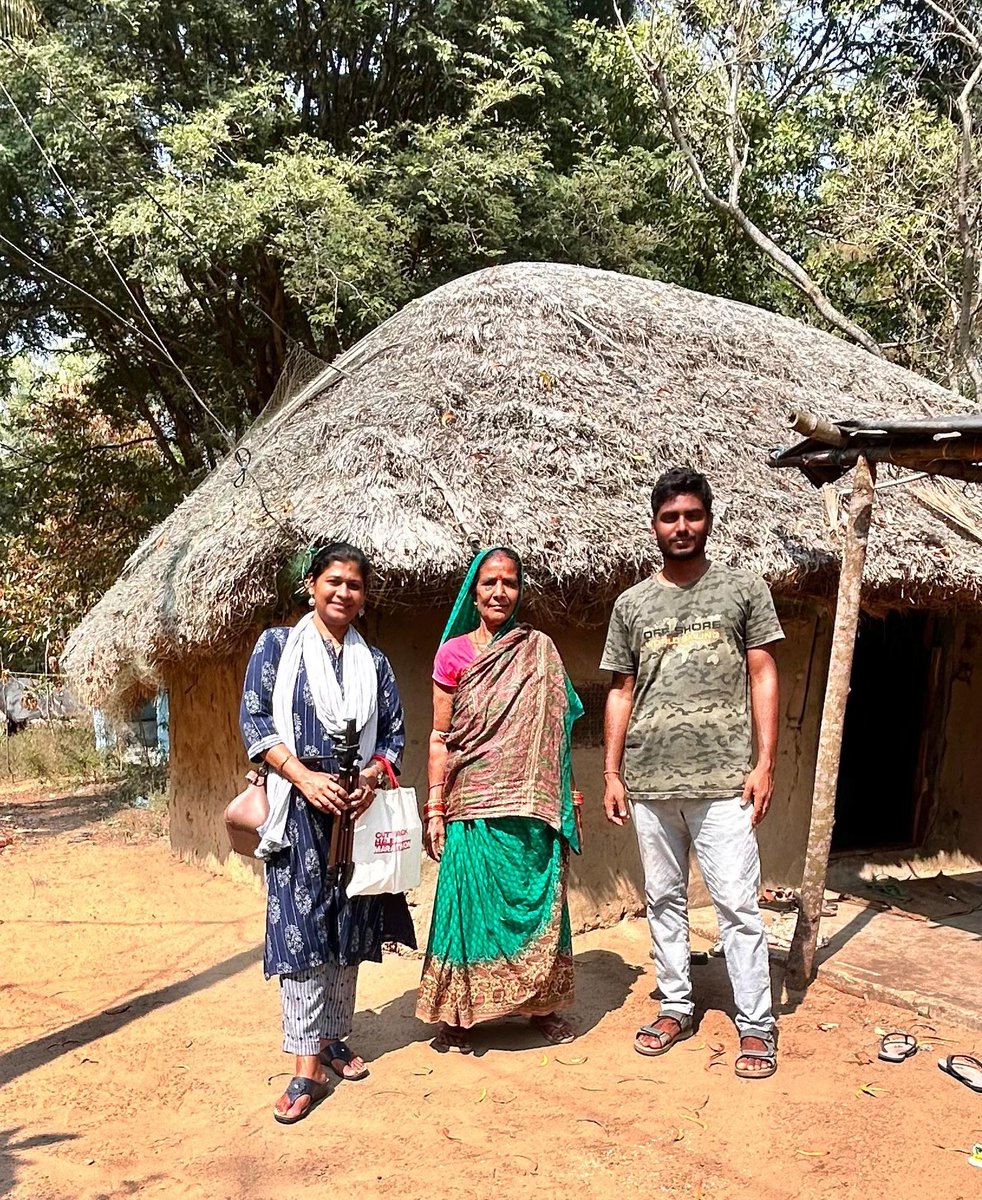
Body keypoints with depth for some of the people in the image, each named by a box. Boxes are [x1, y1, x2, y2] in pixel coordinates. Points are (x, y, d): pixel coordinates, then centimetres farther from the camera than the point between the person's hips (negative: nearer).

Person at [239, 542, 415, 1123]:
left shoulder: (374, 662, 12)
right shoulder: (278, 645, 4)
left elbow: (394, 732, 11)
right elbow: (254, 718, -3)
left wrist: (374, 776, -10)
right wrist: (304, 776, -15)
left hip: (357, 808, 4)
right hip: (298, 809, -3)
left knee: (349, 928, 10)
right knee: (301, 928, -6)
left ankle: (335, 1037, 26)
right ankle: (307, 1066, -2)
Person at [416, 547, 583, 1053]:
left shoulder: (540, 650, 6)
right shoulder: (454, 652, 0)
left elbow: (555, 731, 10)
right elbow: (440, 737, 1)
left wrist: (566, 798, 6)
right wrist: (435, 809, -3)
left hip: (531, 802, 2)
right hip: (472, 802, -2)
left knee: (536, 897, 8)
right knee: (472, 899, 2)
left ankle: (542, 1005, 23)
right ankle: (456, 1015, 13)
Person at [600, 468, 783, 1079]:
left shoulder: (744, 589, 3)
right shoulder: (632, 604, 10)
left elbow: (764, 678, 2)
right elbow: (621, 691, 12)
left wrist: (765, 762, -6)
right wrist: (611, 772, 7)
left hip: (722, 780, -3)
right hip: (650, 781, 3)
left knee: (738, 903, -2)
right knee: (664, 899, 13)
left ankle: (757, 1026, 9)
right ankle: (676, 1008, 26)